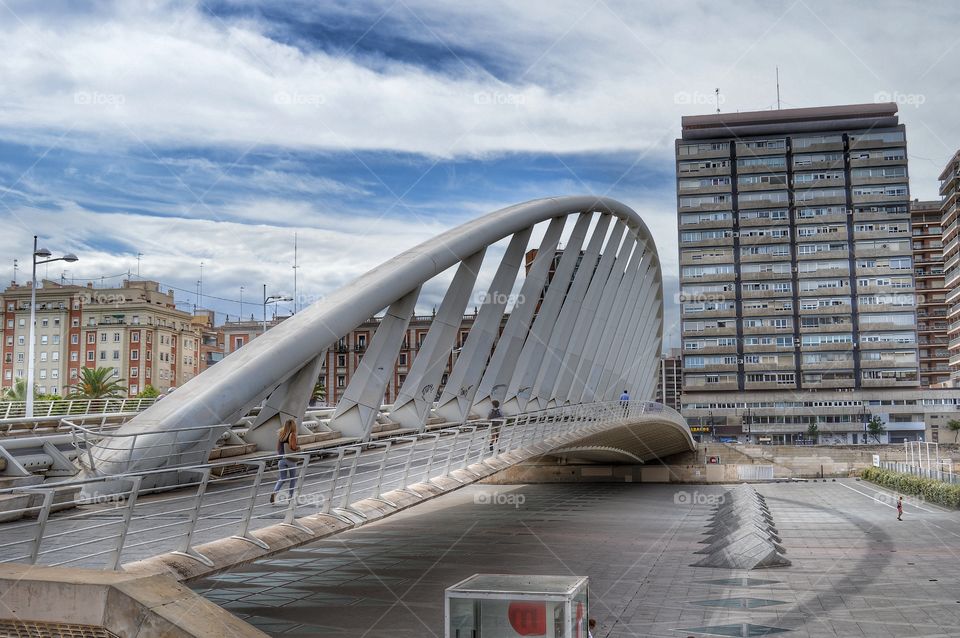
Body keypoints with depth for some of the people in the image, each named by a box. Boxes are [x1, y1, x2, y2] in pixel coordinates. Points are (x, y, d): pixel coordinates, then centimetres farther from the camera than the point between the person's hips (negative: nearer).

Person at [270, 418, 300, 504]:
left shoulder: (280, 434, 5)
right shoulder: (292, 435, -12)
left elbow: (278, 448, 9)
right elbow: (293, 447, -19)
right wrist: (298, 447, 1)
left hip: (282, 459, 5)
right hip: (290, 459, -5)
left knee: (282, 479, 11)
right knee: (293, 478, 15)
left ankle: (274, 493, -11)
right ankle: (290, 496, 18)